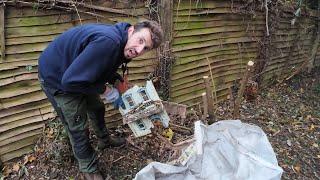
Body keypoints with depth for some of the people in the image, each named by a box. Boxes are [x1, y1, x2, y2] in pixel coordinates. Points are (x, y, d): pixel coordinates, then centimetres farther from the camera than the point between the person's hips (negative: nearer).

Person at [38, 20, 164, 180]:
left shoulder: (121, 44, -8)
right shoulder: (108, 41, -39)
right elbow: (70, 81, -36)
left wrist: (116, 81, -1)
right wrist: (101, 88, -22)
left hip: (79, 74, 9)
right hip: (56, 77, -8)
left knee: (97, 107, 23)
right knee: (78, 128, 0)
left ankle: (104, 140, 50)